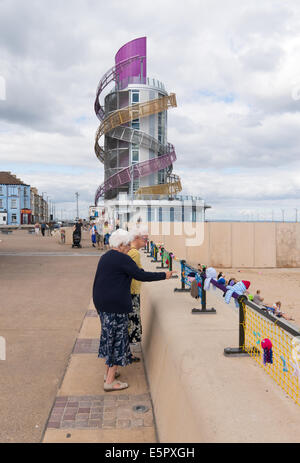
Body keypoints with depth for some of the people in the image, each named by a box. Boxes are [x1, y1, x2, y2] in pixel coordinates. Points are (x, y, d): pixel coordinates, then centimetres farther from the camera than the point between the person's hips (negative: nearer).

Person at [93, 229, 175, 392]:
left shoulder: (104, 257, 13)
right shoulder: (122, 259, -15)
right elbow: (141, 275, -16)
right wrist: (164, 275, -9)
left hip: (101, 302, 9)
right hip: (116, 305, -9)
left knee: (109, 336, 19)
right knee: (118, 338, -1)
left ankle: (108, 372, 31)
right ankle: (110, 381, 4)